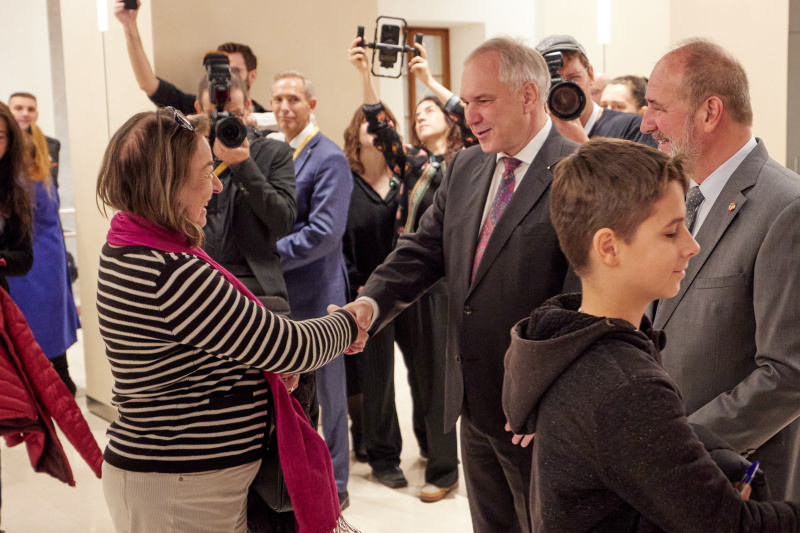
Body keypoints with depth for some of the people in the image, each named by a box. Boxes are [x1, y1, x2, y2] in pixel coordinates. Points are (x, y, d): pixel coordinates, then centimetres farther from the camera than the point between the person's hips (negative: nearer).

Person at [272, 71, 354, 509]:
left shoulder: (329, 158, -13)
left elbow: (325, 231, -22)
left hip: (315, 292, -7)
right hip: (276, 292, 7)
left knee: (326, 390, 7)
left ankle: (334, 485, 22)